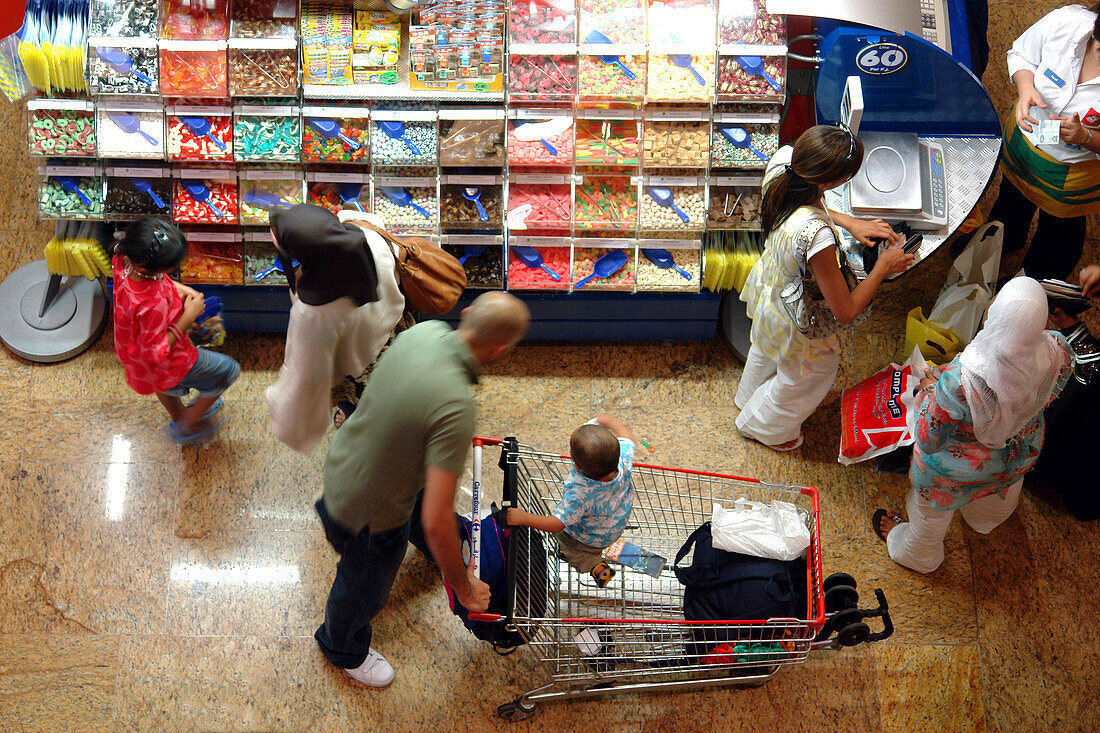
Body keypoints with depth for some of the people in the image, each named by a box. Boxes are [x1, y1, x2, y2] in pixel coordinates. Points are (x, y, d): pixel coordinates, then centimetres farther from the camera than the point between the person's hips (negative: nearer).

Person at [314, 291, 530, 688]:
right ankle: (342, 646, 60)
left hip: (342, 460, 7)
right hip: (369, 515, -7)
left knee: (417, 503, 39)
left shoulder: (425, 330, -18)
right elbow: (436, 521, -37)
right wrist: (462, 585, -20)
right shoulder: (455, 409, -41)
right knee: (366, 588, 26)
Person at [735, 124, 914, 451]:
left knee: (766, 350, 39)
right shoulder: (817, 237, -48)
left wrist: (850, 222, -10)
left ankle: (749, 397, 72)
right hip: (796, 320, -6)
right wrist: (883, 266, -19)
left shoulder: (781, 161, -28)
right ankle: (764, 426, 57)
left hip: (765, 281, 7)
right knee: (817, 369, 29)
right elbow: (845, 313, -32)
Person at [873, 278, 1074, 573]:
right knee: (1000, 494, 42)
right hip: (1021, 454, 5)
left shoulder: (960, 381, -47)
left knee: (932, 514, 32)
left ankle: (918, 556, 64)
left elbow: (928, 441, -29)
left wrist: (928, 391, -12)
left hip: (961, 469, -4)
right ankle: (985, 521, 77)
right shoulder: (1058, 351, -34)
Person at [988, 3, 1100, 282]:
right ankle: (1002, 241, 70)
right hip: (1024, 138, 3)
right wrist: (1025, 88, -28)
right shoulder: (1065, 22, -31)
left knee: (1061, 227, 25)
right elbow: (1021, 54, -9)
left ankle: (1036, 285, 57)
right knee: (1012, 197, 35)